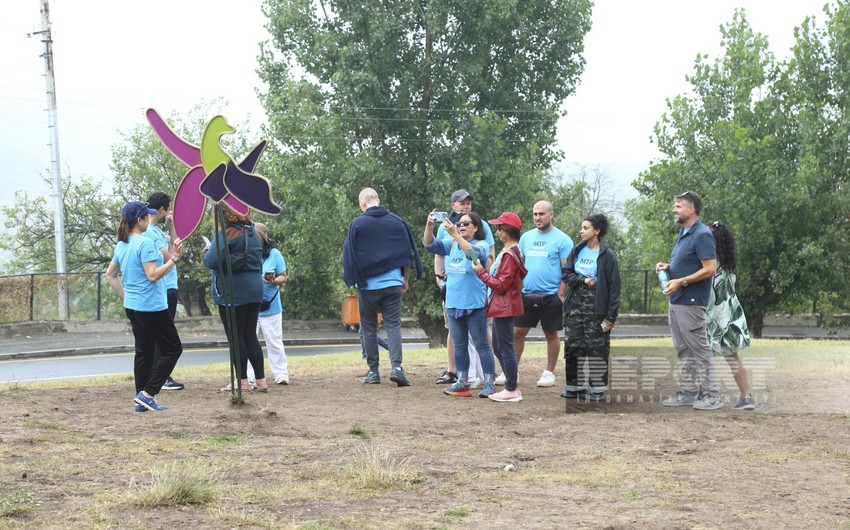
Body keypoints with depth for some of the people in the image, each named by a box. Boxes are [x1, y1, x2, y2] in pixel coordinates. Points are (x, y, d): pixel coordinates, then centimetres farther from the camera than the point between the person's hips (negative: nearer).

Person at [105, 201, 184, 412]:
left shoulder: (121, 245, 10)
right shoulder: (145, 243, -17)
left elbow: (110, 274, 18)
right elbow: (153, 275, -22)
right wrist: (174, 258, -20)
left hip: (132, 307, 9)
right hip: (151, 307, -9)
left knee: (143, 352, 14)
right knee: (173, 349, 0)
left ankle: (142, 401, 14)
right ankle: (148, 394, -7)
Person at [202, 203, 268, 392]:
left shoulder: (227, 234, -14)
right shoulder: (254, 234, 12)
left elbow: (212, 261, -20)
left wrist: (206, 254, 1)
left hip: (233, 292, -8)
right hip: (254, 290, 8)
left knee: (235, 337, 0)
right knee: (250, 336, 12)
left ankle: (242, 381, 2)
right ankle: (260, 380, 10)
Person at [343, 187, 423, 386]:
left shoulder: (358, 223, -6)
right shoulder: (397, 222, 3)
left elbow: (350, 256, -3)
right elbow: (408, 253, 8)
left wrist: (352, 279, 9)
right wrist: (406, 280, 17)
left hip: (367, 285, -2)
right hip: (393, 284, 2)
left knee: (369, 327, 9)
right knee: (393, 325, 2)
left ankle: (373, 371, 9)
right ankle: (396, 366, -15)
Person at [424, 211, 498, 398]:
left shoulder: (481, 245, -6)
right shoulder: (452, 245, 11)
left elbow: (474, 253, -28)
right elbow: (430, 244, 5)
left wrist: (455, 234, -34)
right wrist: (429, 225, -12)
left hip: (474, 304, -6)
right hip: (453, 304, 6)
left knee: (481, 345, -2)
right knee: (459, 345, 11)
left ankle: (490, 384, 1)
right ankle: (462, 383, 18)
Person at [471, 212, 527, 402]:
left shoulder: (509, 254, -18)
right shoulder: (509, 251, 14)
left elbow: (501, 285, -19)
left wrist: (481, 272, -13)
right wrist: (484, 270, 8)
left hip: (505, 306, -11)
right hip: (501, 306, 11)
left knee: (506, 348, -5)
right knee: (498, 348, 15)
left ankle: (511, 390, 0)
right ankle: (511, 386, 20)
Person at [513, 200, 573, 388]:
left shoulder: (562, 240, -5)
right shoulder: (526, 237, 10)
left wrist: (560, 295, -13)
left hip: (550, 296, -4)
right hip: (526, 295, 5)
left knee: (551, 334, 5)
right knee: (517, 332, 3)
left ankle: (549, 373, 15)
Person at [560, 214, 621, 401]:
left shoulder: (607, 255, -7)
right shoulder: (577, 251, 10)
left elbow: (614, 286, -9)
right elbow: (566, 274, 8)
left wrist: (611, 315, -13)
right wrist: (583, 280, -12)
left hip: (596, 309, -5)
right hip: (575, 306, 5)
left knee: (597, 348, -1)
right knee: (572, 345, 5)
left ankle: (597, 388, 7)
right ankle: (574, 385, 14)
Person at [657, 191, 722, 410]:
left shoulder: (701, 235, -14)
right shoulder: (683, 234, 15)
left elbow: (710, 269, -20)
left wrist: (681, 282, -22)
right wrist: (667, 267, 7)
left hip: (691, 302, -10)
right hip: (676, 301, 10)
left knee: (699, 348, -6)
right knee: (683, 349, 12)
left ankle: (711, 394, -1)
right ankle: (688, 392, 18)